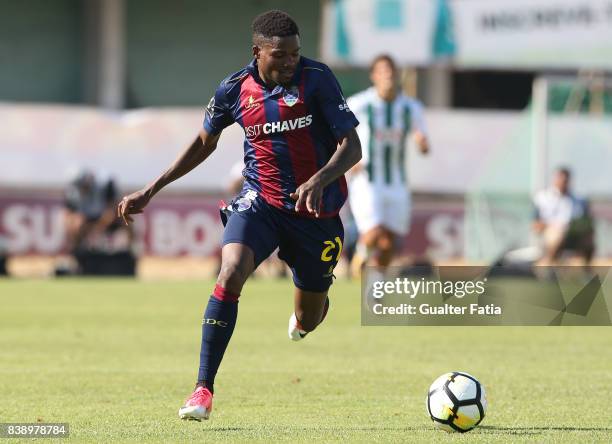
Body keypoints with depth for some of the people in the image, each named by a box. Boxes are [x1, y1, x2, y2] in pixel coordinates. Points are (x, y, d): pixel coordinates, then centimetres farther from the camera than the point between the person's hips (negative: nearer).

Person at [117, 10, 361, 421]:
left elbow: (351, 146, -14)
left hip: (315, 209, -1)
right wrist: (151, 191, 9)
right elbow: (205, 143, 12)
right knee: (230, 274, -28)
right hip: (259, 201, 1)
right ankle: (204, 390, -22)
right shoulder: (235, 89, -5)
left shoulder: (316, 79, -14)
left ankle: (311, 301, 54)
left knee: (307, 321, 11)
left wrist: (318, 180, -34)